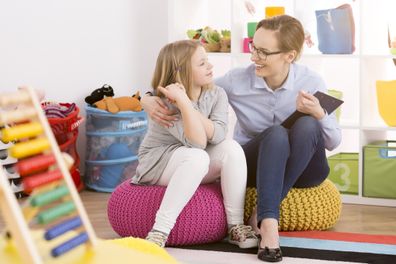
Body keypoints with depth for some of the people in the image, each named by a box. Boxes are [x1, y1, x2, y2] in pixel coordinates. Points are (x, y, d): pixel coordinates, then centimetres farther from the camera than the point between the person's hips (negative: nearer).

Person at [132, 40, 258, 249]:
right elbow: (198, 142, -32)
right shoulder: (164, 103, -22)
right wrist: (183, 102, -39)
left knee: (232, 148, -24)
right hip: (157, 165, -5)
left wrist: (186, 102, -30)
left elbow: (217, 136, -24)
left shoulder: (217, 94, -7)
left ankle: (236, 225, -21)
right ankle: (160, 231, -37)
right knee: (197, 157, -36)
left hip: (196, 168, 5)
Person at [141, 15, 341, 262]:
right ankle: (268, 223, -39)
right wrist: (151, 100, -23)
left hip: (301, 168, 1)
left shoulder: (311, 82, -13)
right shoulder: (238, 80, -13)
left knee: (308, 126, -32)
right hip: (253, 164, -1)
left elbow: (333, 142, -9)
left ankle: (262, 214, -25)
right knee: (276, 133, -34)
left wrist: (319, 113, -29)